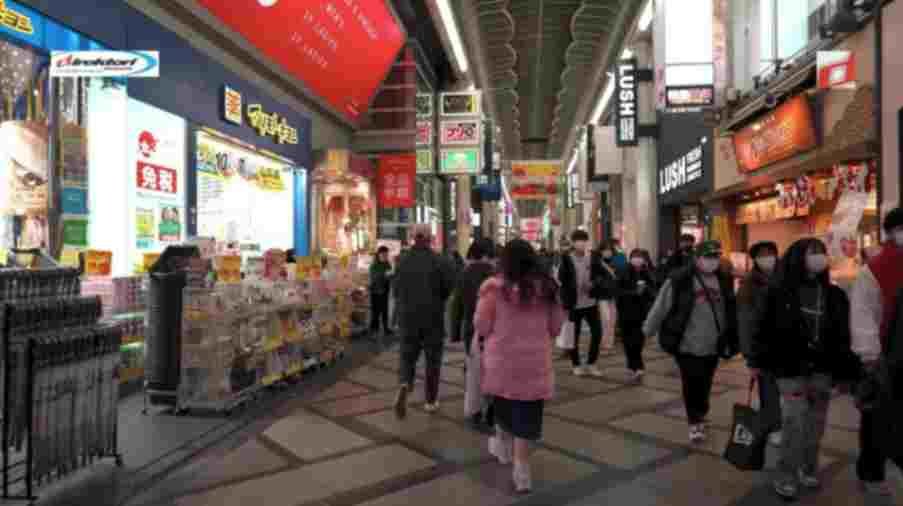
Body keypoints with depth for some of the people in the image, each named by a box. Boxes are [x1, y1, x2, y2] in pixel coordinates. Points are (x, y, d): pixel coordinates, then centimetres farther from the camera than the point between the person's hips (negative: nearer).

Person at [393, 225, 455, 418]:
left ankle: (404, 385, -15)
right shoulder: (439, 261, -11)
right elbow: (448, 289, -8)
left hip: (408, 316, 2)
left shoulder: (403, 260, -2)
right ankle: (431, 400, 17)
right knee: (432, 359, 10)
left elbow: (397, 288, 3)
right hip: (433, 317, -2)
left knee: (408, 355, 12)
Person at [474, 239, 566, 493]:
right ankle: (522, 468, 9)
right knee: (526, 413, 6)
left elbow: (481, 326, -7)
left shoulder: (495, 287, -11)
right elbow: (556, 326, 7)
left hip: (503, 358, -1)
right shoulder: (546, 288, -2)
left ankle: (502, 446, 42)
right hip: (535, 360, 1)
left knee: (503, 403, 22)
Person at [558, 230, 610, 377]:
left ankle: (591, 363, 22)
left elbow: (606, 276, 1)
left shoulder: (594, 257, 1)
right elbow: (561, 280, -9)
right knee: (574, 336, 7)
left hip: (591, 303, 2)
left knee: (597, 333, 3)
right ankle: (577, 364, 25)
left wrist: (594, 284, -17)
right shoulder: (567, 259, -6)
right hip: (574, 304, -2)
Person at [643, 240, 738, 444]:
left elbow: (731, 312, 15)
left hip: (712, 347, 5)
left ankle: (700, 416, 37)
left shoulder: (725, 281, 5)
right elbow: (661, 307, -7)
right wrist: (647, 331, -1)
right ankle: (695, 423, 17)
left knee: (705, 386, 14)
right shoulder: (679, 280, -13)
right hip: (687, 345, -4)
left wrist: (731, 340, 19)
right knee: (692, 385, 0)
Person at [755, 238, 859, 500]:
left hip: (822, 369, 4)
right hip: (790, 367, -4)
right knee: (795, 421, -6)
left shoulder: (834, 295, 6)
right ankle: (786, 475, 6)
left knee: (815, 423, 12)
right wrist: (759, 361, -3)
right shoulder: (780, 292, -5)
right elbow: (765, 328, -2)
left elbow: (842, 336, 6)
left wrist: (844, 372, 2)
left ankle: (808, 468, 30)